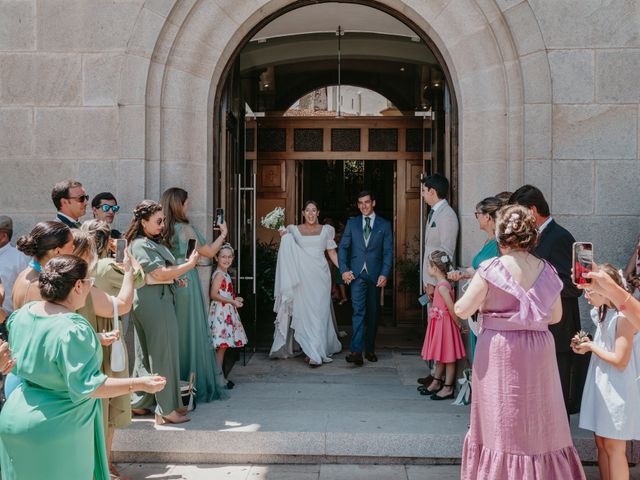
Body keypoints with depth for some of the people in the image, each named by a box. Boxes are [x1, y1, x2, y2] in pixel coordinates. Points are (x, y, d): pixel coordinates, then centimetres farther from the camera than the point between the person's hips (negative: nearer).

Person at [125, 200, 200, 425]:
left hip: (159, 300, 10)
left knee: (148, 352, 15)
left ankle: (140, 402, 25)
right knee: (163, 353, -4)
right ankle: (166, 410, 2)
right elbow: (160, 273, -19)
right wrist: (190, 264, -12)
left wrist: (176, 276, 6)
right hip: (154, 302, -10)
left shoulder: (152, 242, 15)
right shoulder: (141, 245, -14)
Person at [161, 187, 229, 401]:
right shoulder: (186, 229, -12)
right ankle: (198, 383, 11)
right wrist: (223, 234, 11)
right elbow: (209, 252, -3)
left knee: (174, 332, 12)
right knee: (192, 331, 3)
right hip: (186, 283, -6)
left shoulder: (163, 230, 4)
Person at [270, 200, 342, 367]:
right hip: (302, 277, 0)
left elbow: (332, 253, 10)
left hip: (320, 276, 0)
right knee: (305, 313, -5)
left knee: (319, 313, -2)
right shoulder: (294, 230, 9)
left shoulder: (326, 230, 10)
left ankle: (317, 353, 1)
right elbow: (288, 253, 7)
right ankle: (314, 352, 0)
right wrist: (284, 237, -5)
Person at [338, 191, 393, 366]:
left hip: (375, 275, 1)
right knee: (358, 310, -12)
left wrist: (385, 274, -10)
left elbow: (388, 252, 2)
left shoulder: (384, 225, 6)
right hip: (357, 273, -1)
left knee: (372, 313, 8)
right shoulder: (352, 223, 9)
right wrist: (344, 269, -6)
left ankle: (370, 349, 19)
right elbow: (343, 247, 6)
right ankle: (356, 350, -18)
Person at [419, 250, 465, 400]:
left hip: (444, 324, -10)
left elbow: (451, 308, -24)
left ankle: (448, 388, 8)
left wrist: (458, 324, -15)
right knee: (441, 356, 18)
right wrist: (431, 294, 10)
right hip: (439, 324, 10)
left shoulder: (442, 286, -22)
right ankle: (436, 383, 29)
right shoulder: (442, 284, 8)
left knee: (448, 357, 0)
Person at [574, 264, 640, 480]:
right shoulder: (604, 313, 11)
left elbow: (620, 361, -19)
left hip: (617, 389, -9)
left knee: (614, 448, -2)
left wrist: (591, 347, -9)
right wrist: (587, 345, 1)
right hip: (601, 385, 9)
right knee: (601, 444, 11)